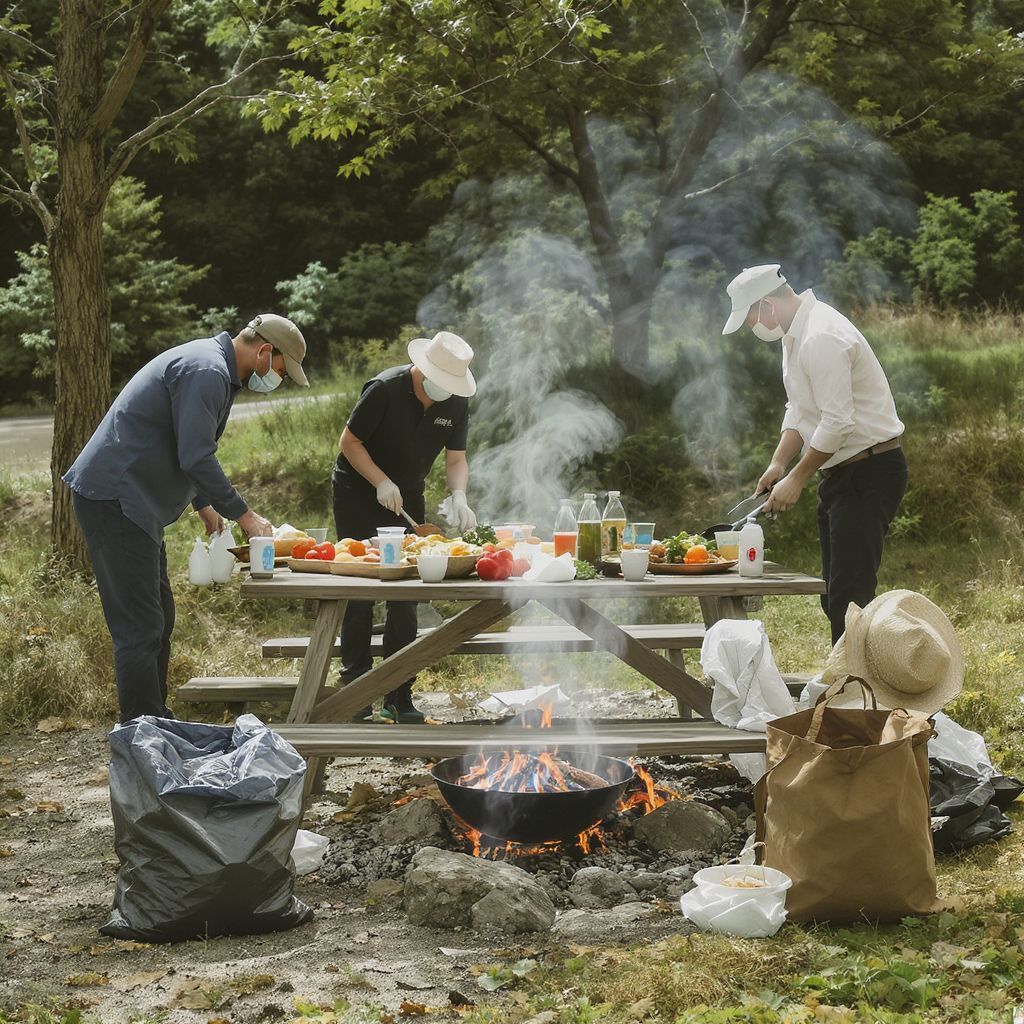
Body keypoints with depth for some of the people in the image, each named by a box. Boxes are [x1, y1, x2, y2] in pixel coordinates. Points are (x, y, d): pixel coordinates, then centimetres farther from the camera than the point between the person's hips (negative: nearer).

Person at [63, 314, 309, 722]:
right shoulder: (207, 371, -17)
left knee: (158, 617, 17)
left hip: (128, 500, 11)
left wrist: (204, 504, 29)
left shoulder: (212, 367, 18)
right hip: (113, 500, -11)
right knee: (140, 627, -10)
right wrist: (244, 515, -14)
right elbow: (195, 458, -23)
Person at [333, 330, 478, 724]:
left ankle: (398, 697, 7)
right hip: (358, 491, -5)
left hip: (406, 497, 5)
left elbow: (456, 458, -4)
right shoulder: (385, 389, -23)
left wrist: (458, 496, -23)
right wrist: (381, 483, -27)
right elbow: (349, 442, -17)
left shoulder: (456, 402, -8)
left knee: (405, 597, 2)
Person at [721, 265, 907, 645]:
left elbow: (837, 422, -24)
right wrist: (778, 463, 6)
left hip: (869, 474, -11)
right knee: (836, 595, 14)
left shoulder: (822, 338, -21)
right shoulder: (796, 335, 13)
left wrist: (797, 479, -15)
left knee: (849, 595, -12)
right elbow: (798, 409, 19)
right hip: (843, 473, 11)